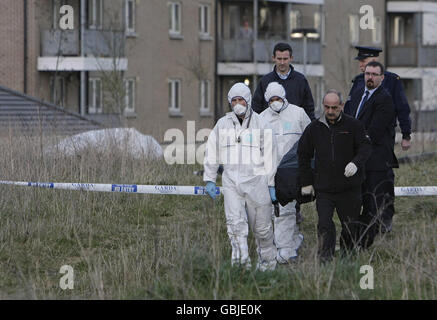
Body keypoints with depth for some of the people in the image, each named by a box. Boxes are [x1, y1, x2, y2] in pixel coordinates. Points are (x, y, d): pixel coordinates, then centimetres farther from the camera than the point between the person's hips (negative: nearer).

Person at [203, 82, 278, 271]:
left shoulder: (260, 125, 4)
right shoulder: (222, 124, 9)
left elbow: (270, 156, 7)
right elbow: (211, 154, 15)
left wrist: (271, 184, 4)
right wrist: (210, 180, 9)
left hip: (256, 180, -1)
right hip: (231, 181, 1)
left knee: (261, 226, 5)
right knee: (235, 222, -14)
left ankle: (268, 260, 23)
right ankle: (241, 262, -16)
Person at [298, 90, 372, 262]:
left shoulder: (353, 125, 0)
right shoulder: (314, 128, 7)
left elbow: (365, 147, -4)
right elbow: (303, 155, 15)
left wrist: (355, 163, -24)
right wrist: (306, 182, 11)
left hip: (349, 187, -1)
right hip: (323, 188, 1)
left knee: (350, 226, 7)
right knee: (324, 225, -12)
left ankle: (346, 255, 25)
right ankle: (325, 259, -12)